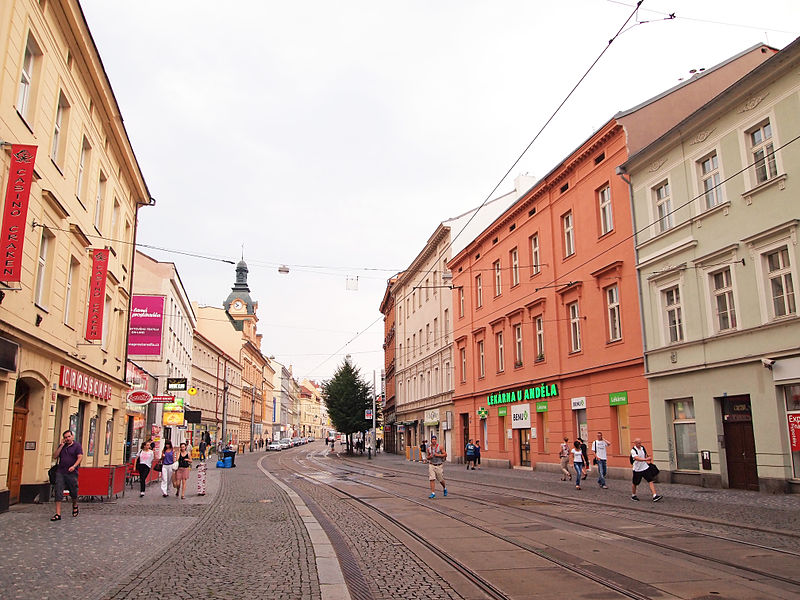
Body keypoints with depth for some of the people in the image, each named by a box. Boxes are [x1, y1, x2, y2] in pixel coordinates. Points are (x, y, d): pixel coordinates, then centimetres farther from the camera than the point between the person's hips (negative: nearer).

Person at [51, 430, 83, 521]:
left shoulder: (77, 446, 1)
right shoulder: (61, 446, 14)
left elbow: (80, 457, -9)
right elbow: (55, 456, 5)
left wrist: (74, 466, -24)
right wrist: (61, 445, -2)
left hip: (72, 473, -3)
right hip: (60, 472, 3)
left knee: (73, 492, 8)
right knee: (58, 492, -6)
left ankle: (75, 506, 37)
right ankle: (58, 514, -6)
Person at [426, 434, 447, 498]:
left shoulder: (440, 447, -4)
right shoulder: (429, 448, 6)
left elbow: (445, 455, -4)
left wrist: (438, 455, -15)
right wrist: (429, 457, -7)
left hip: (439, 465, -2)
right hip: (431, 465, 2)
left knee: (441, 480, 7)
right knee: (432, 479, -8)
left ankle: (445, 488, 37)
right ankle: (433, 493, -3)